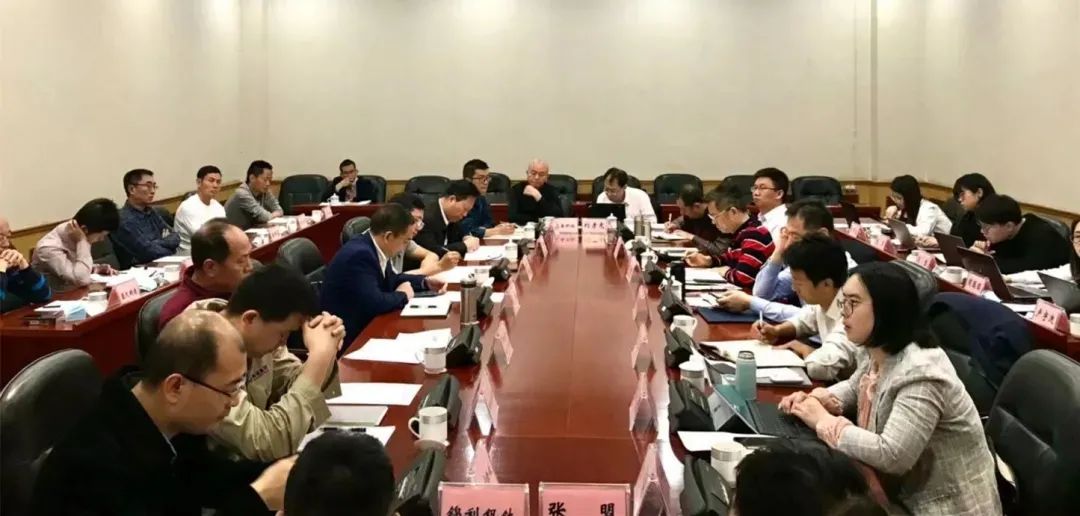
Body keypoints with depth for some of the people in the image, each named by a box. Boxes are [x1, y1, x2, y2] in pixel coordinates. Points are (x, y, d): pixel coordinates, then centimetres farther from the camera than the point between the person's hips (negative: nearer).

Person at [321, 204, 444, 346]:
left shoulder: (373, 248, 1)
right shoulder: (359, 254, -25)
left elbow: (391, 279, 20)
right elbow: (373, 303, -31)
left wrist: (425, 282, 9)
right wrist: (403, 295, -13)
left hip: (362, 324, 8)